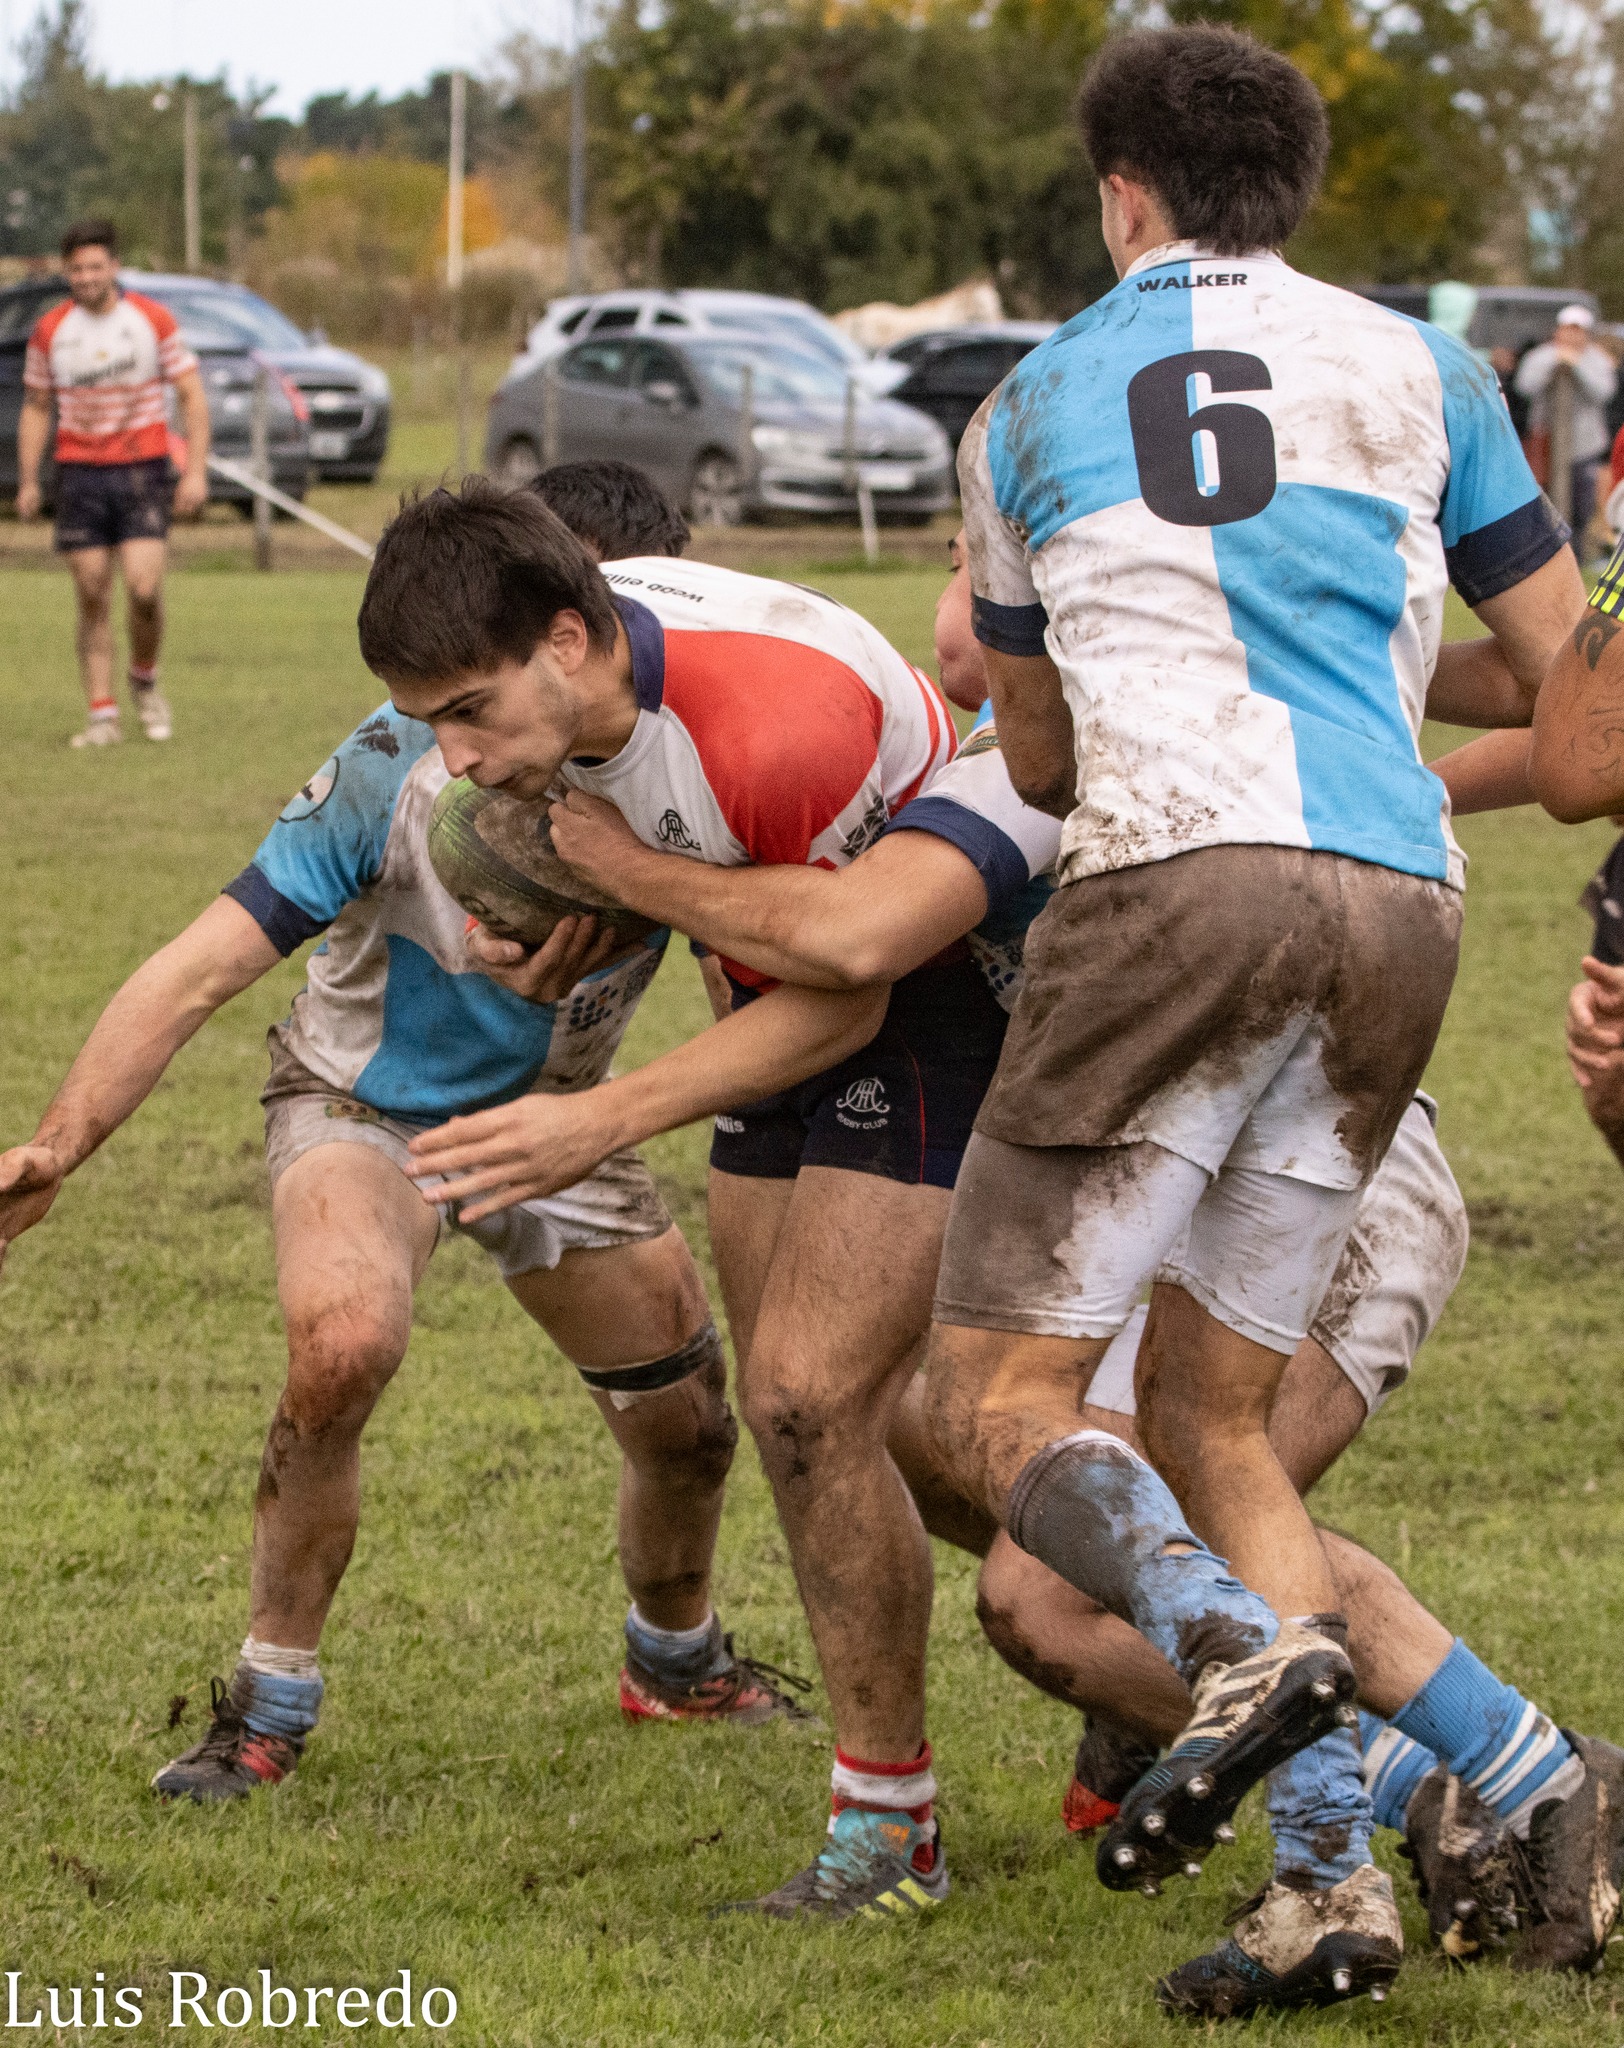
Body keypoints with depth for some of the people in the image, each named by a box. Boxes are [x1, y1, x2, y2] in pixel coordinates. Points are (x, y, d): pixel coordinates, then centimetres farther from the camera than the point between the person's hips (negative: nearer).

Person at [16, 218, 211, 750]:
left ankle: (144, 681, 13)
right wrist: (27, 481, 6)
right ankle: (102, 714, 5)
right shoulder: (50, 331, 4)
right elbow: (36, 407, 13)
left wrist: (196, 471, -7)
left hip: (142, 469, -2)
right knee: (92, 600, 0)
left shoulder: (152, 320, -1)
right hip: (79, 471, 2)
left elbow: (192, 397, 2)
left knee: (144, 590, -14)